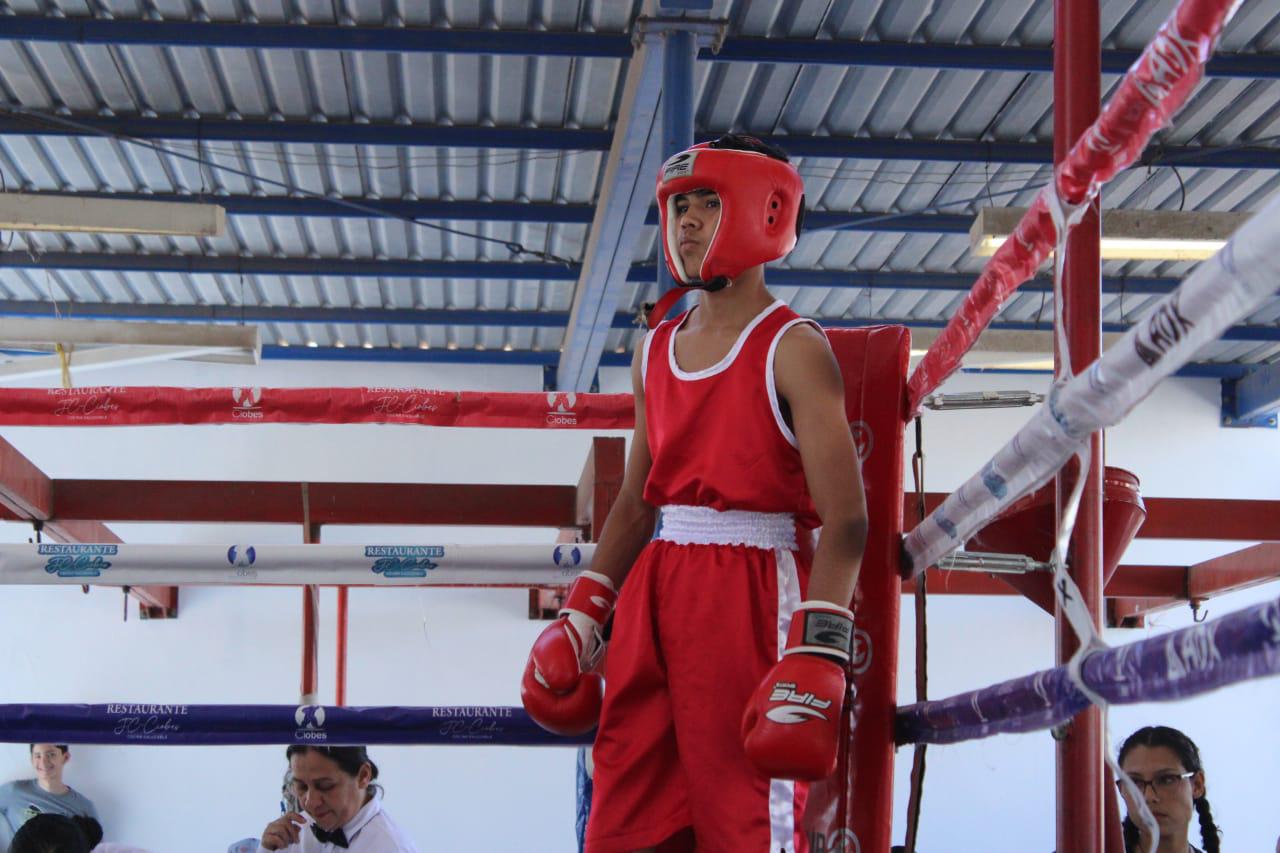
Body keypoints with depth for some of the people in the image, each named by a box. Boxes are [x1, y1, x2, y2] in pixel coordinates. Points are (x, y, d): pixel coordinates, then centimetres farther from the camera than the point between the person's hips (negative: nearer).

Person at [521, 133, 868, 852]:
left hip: (754, 593, -7)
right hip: (656, 593, 7)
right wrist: (582, 621, 16)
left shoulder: (793, 351, -5)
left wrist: (816, 659, -21)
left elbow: (844, 521, -13)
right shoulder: (656, 354, 16)